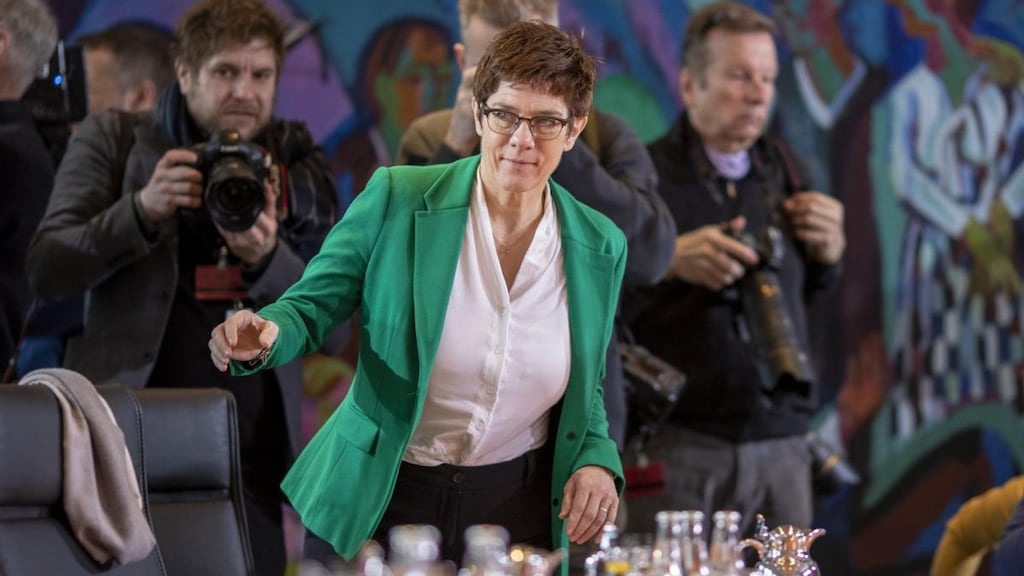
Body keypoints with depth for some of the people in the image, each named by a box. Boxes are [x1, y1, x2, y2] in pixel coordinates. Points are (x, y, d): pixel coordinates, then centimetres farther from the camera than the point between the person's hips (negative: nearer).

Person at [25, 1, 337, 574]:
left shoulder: (298, 162, 7)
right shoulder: (112, 140, 2)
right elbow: (47, 271, -5)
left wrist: (266, 259, -18)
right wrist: (142, 209, -21)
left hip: (249, 455, 2)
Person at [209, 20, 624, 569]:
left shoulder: (600, 247, -1)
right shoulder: (396, 199, -10)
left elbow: (586, 388, 11)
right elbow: (311, 306, -4)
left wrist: (596, 461, -8)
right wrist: (264, 336, -26)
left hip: (518, 511, 2)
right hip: (385, 500, -2)